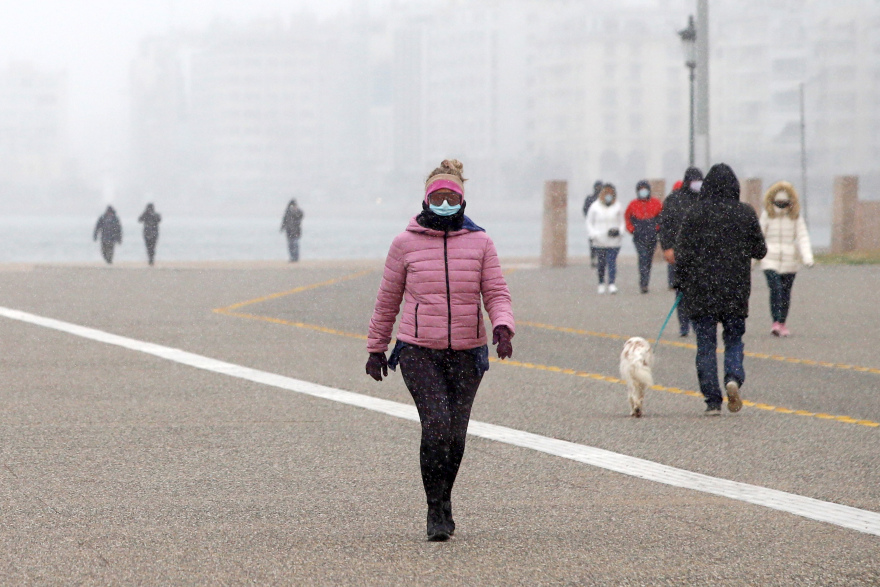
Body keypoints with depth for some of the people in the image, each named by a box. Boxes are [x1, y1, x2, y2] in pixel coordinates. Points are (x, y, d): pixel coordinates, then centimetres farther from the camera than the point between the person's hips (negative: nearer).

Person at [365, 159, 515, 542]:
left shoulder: (480, 242, 5)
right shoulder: (406, 244, 1)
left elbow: (496, 294, 2)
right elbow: (387, 299, 10)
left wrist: (502, 327, -18)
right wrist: (376, 348, 15)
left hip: (466, 353, 2)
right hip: (418, 352, -2)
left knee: (456, 435, 6)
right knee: (436, 425, -18)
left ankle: (443, 500, 29)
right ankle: (436, 512, -9)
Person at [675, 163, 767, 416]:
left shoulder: (696, 213, -6)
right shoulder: (746, 213, -1)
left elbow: (682, 253, -5)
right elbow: (760, 251, 6)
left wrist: (682, 282, 7)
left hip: (701, 291, -1)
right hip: (735, 291, 1)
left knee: (706, 345, 5)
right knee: (734, 338, 14)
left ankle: (712, 401, 0)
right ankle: (734, 377, -14)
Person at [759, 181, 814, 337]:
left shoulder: (796, 218, 3)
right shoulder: (767, 216, 4)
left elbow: (803, 238, -2)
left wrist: (807, 257, -16)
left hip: (789, 262, 1)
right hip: (771, 261, -1)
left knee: (786, 293, 5)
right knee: (775, 289, -16)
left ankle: (782, 323, 16)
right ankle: (776, 322, -18)